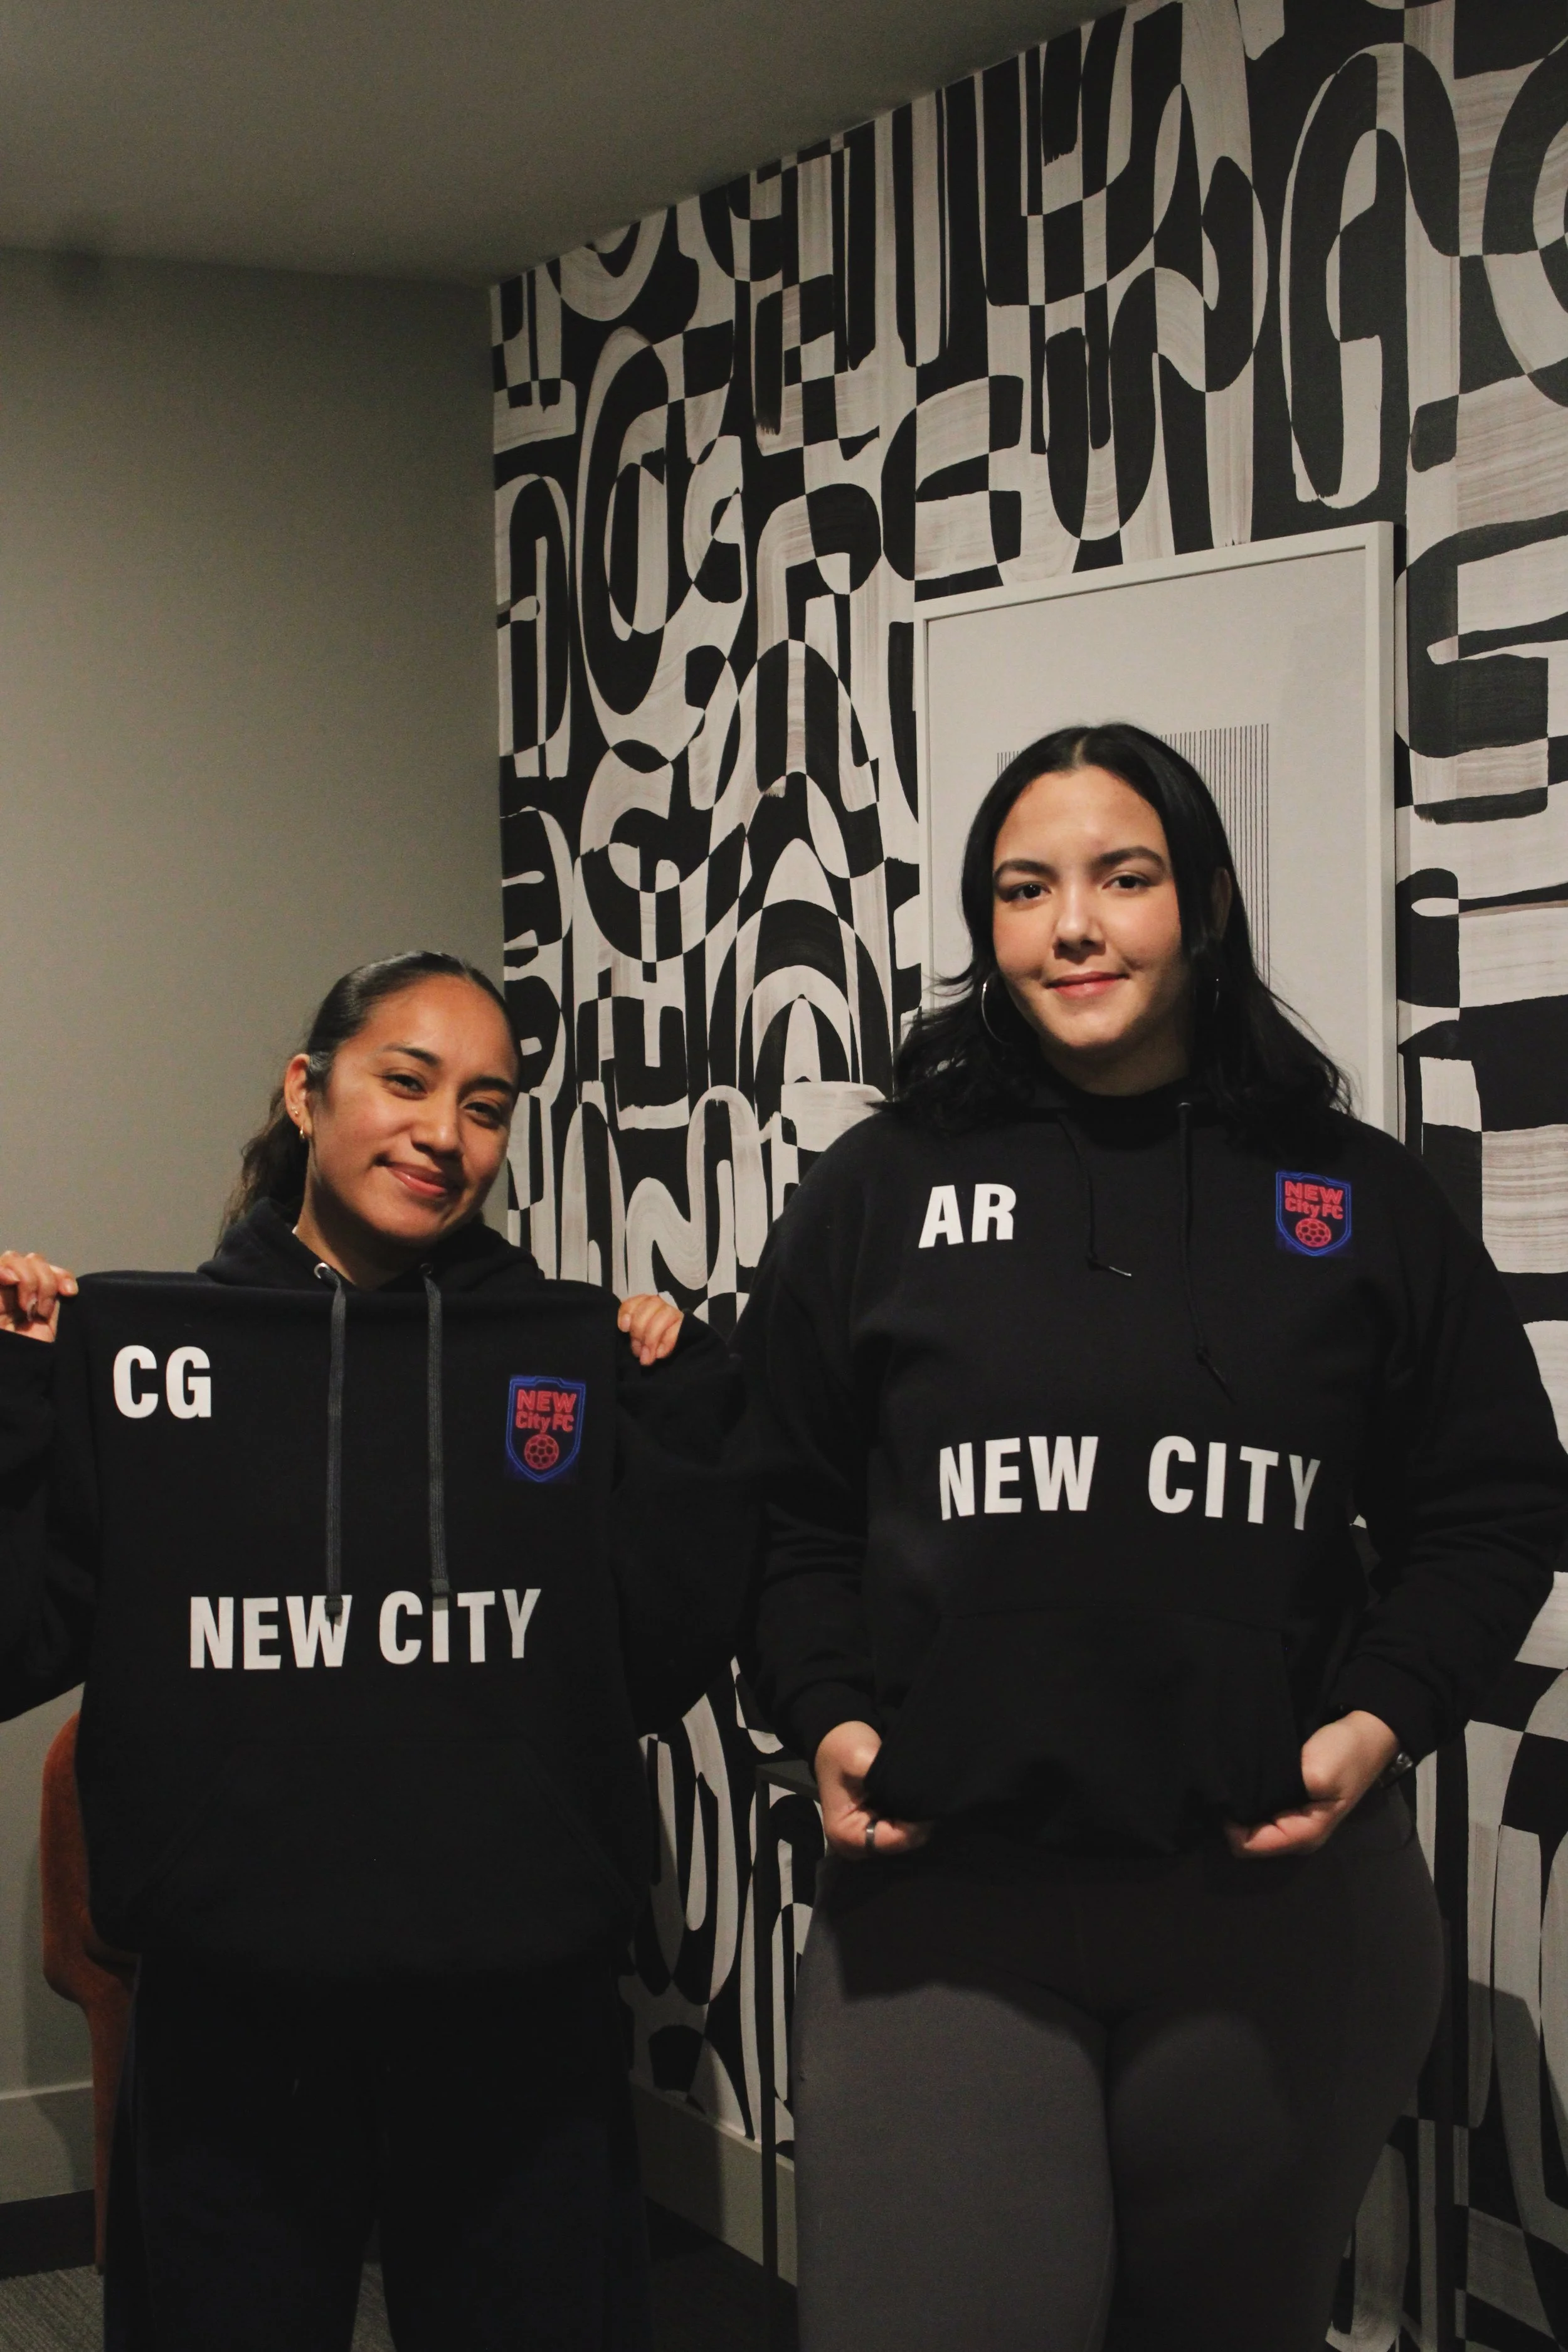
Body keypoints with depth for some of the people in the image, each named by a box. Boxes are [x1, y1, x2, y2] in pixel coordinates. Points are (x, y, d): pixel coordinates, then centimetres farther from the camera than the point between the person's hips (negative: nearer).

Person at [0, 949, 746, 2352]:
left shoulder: (581, 1357, 6)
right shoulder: (129, 1347, 1)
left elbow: (662, 1661, 2)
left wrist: (680, 1404, -2)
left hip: (522, 2023, 1)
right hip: (232, 2025, -1)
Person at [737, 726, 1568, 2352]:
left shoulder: (1356, 1200, 7)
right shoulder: (882, 1192, 7)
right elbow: (788, 1507, 10)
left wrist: (1385, 1716, -4)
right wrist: (824, 1716, -5)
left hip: (1275, 1896, 1)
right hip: (942, 1900, -1)